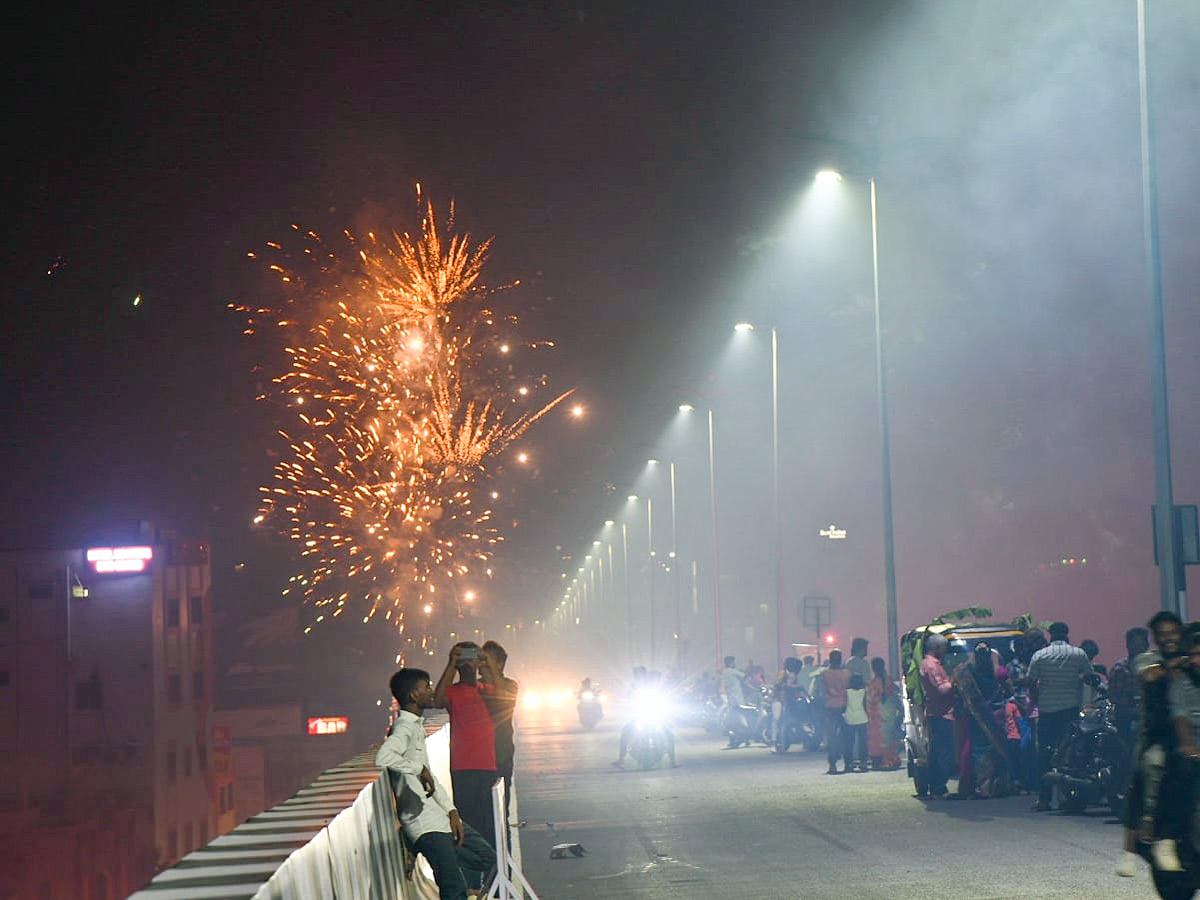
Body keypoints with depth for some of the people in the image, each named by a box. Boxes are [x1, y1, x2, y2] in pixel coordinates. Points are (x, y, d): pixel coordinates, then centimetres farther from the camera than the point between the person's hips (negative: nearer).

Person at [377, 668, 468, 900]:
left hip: (437, 818, 10)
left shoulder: (416, 726, 18)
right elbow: (383, 758, -34)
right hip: (426, 825, -10)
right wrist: (419, 768, -23)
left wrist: (451, 810, 14)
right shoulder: (404, 728, -13)